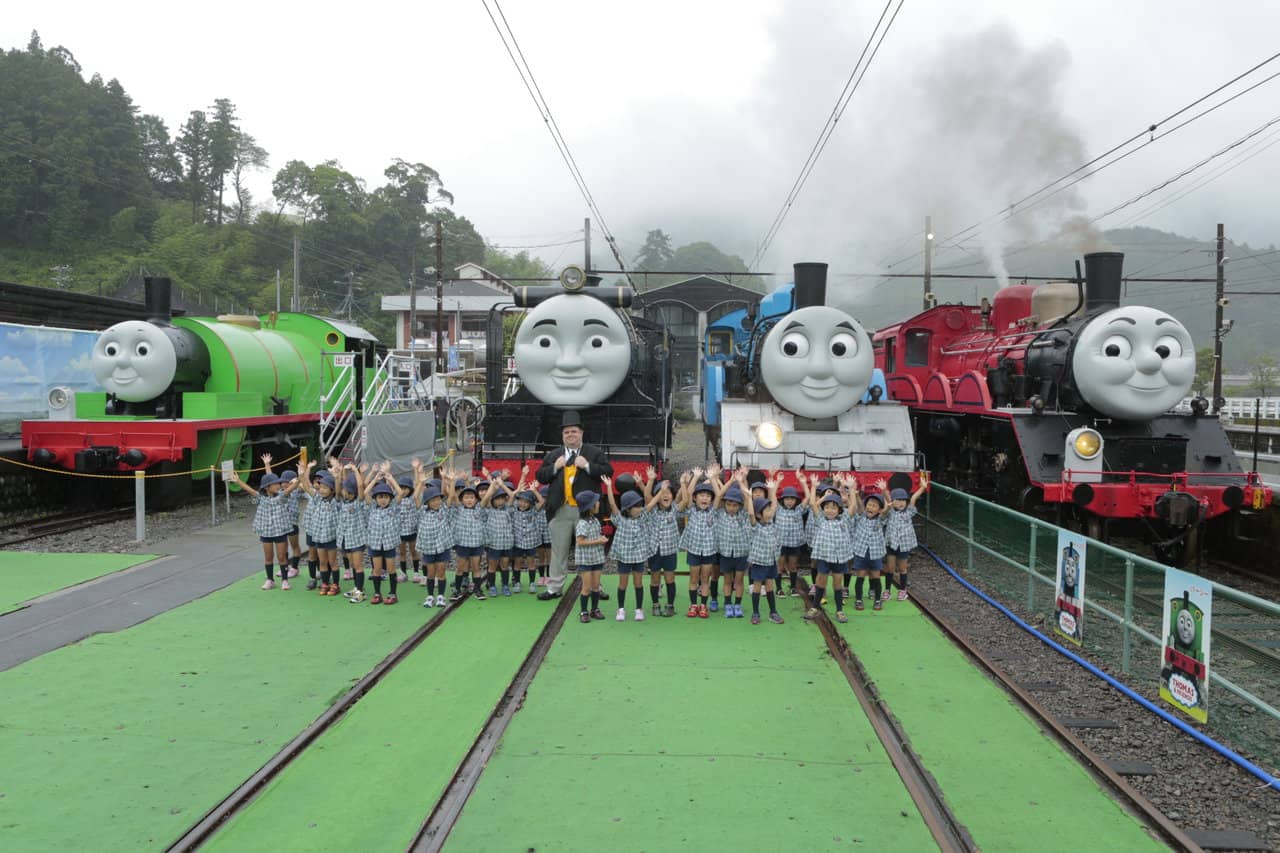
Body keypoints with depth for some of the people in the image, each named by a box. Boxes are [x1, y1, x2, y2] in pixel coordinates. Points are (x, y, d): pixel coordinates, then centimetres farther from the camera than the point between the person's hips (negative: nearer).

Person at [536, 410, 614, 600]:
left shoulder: (594, 453, 3)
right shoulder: (553, 456, 12)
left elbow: (608, 472, -5)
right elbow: (541, 477, 10)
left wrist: (587, 466, -15)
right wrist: (554, 467, -7)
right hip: (560, 511, 3)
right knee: (559, 550, 9)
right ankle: (554, 588, 17)